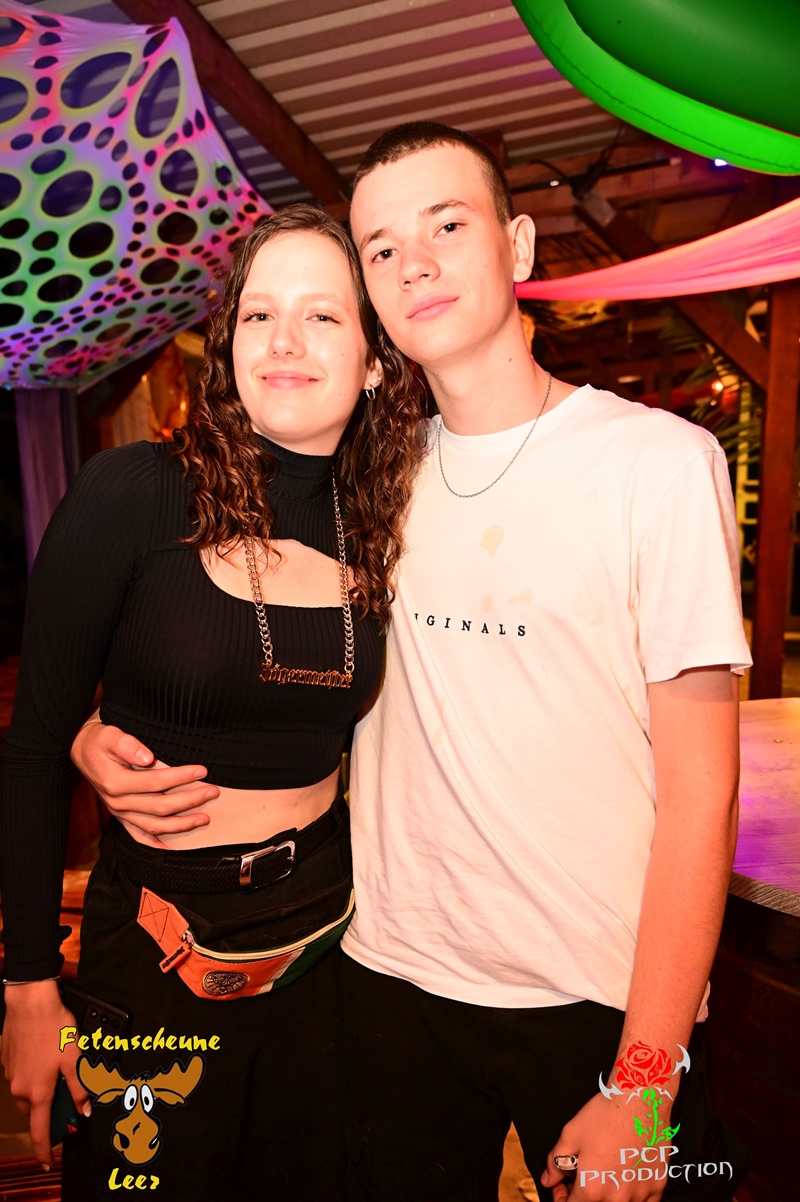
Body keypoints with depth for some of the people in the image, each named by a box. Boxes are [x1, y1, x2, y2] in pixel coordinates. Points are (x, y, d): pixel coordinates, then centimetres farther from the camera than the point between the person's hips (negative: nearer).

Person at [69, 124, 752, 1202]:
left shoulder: (662, 460, -11)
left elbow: (700, 795, -12)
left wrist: (643, 1086, -13)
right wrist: (100, 733, -9)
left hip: (607, 999, -3)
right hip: (395, 978, 4)